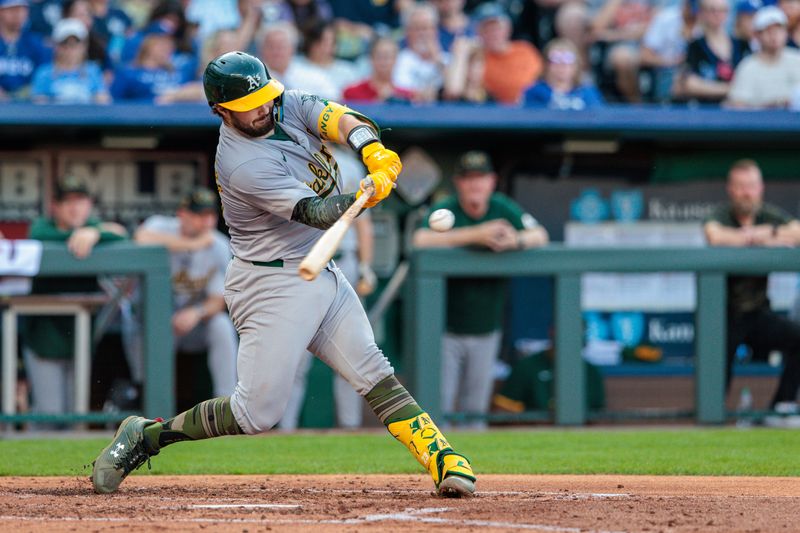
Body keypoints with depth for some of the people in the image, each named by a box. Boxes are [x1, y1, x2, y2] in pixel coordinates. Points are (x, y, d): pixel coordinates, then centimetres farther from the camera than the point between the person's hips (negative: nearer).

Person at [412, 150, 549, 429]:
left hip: (486, 330, 4)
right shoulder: (444, 210, -12)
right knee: (438, 405, -7)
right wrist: (476, 234, -37)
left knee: (476, 408, 11)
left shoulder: (503, 209, 1)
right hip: (447, 330, -4)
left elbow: (540, 235, -4)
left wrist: (517, 240, -29)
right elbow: (421, 241, -30)